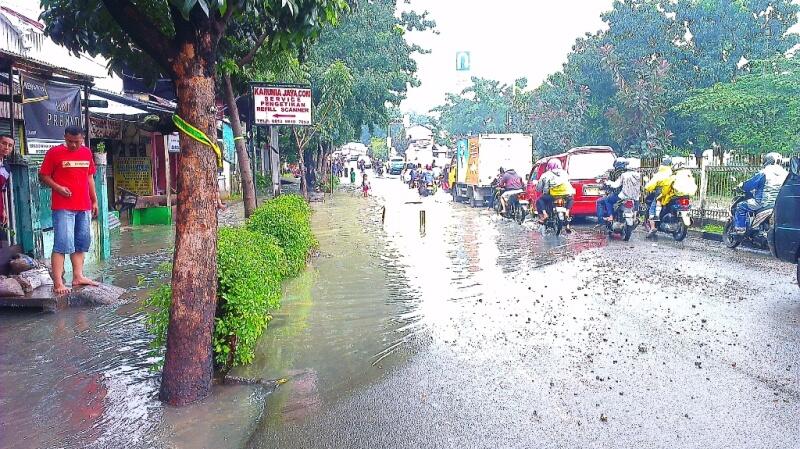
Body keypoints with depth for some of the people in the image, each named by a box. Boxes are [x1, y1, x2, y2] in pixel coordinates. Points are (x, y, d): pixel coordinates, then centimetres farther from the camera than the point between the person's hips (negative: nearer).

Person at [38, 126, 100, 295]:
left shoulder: (87, 153, 11)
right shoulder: (54, 152, -4)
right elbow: (43, 176, -1)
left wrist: (94, 200, 16)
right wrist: (58, 188, -17)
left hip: (84, 206, 6)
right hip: (63, 207, -6)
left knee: (81, 242, 10)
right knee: (63, 244, -10)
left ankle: (78, 276, 20)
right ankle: (58, 283, -7)